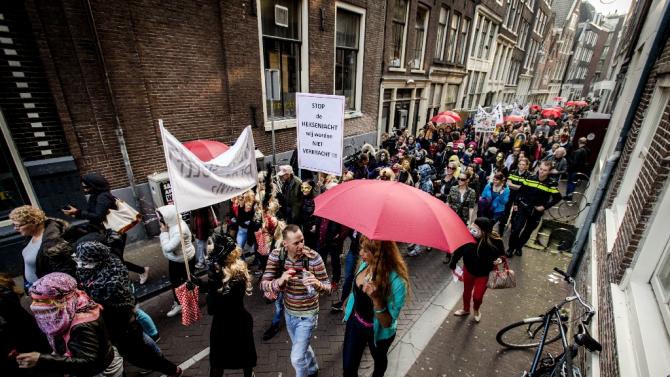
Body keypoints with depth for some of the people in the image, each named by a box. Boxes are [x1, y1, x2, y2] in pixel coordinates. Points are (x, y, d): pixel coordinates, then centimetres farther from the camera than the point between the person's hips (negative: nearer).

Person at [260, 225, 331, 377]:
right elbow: (263, 284, -17)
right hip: (288, 312, 5)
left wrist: (317, 284, -45)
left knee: (297, 357, 4)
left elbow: (327, 287, -21)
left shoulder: (313, 257, -27)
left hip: (307, 315, -4)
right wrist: (279, 281, -39)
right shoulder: (276, 255, -18)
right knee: (301, 346, 28)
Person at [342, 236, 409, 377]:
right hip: (355, 321, 4)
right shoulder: (366, 263, -17)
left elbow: (387, 323, -29)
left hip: (378, 332, -3)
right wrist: (349, 304, 18)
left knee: (379, 360, 29)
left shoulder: (397, 281, -35)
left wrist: (376, 299, -45)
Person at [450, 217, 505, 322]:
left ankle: (476, 310, 49)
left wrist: (498, 260, -29)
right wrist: (453, 264, -5)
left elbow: (501, 254, -7)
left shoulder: (495, 241, -30)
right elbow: (459, 251, -11)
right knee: (467, 291, 22)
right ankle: (466, 309, 54)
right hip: (468, 270, 2)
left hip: (483, 274, -1)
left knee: (477, 296, 11)